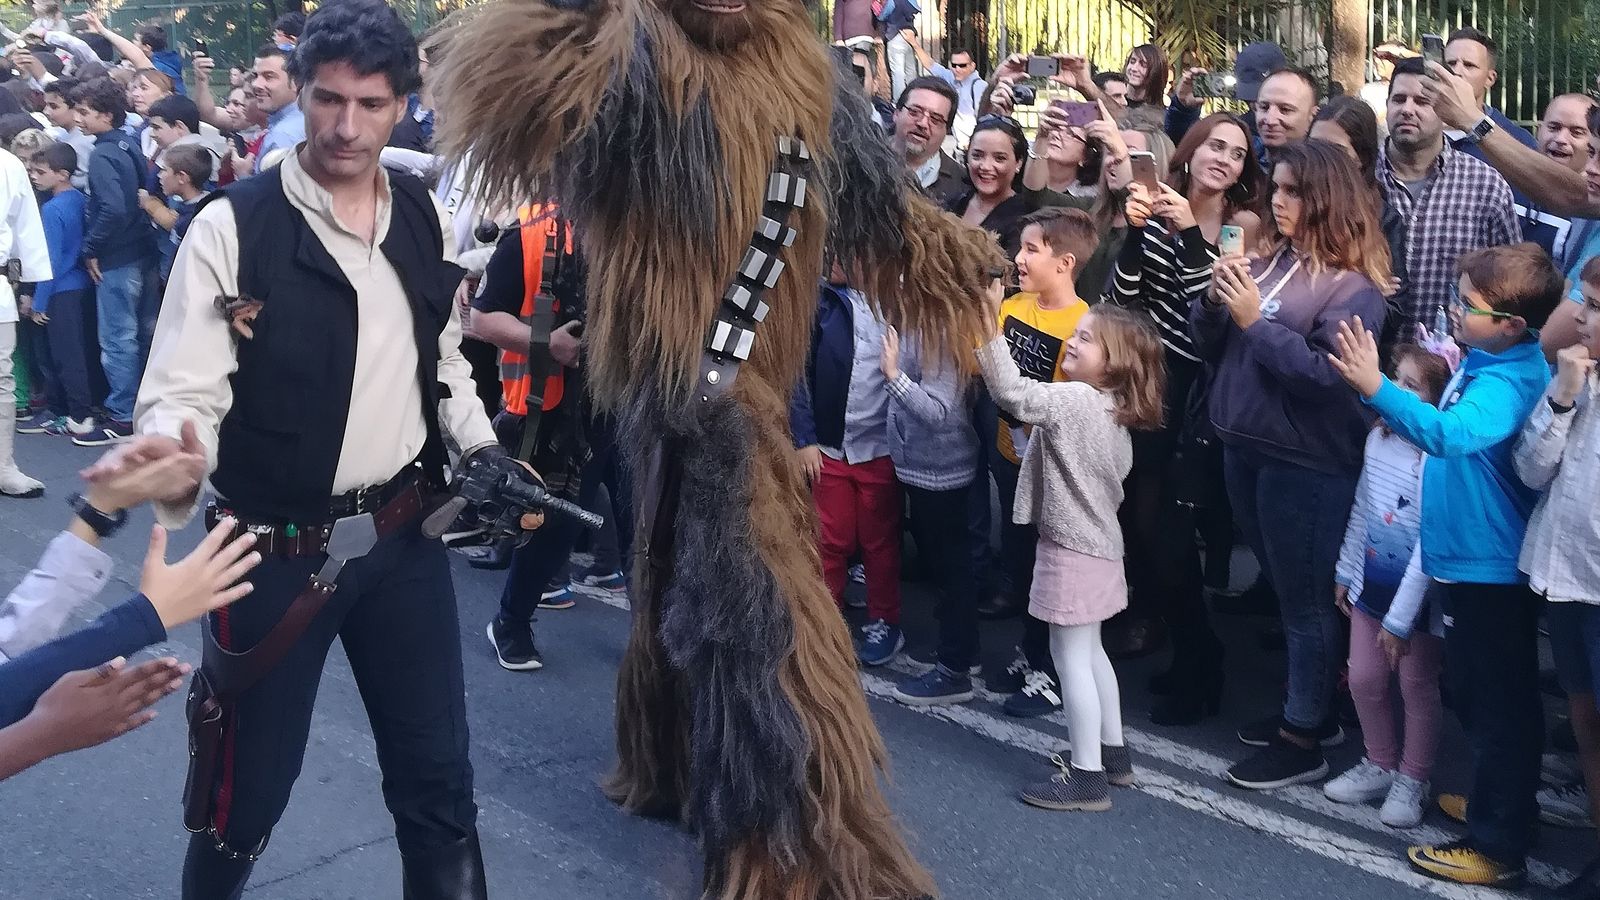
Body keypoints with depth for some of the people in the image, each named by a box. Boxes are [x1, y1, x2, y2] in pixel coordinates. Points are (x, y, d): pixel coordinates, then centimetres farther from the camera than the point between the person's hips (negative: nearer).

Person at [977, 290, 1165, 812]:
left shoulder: (1075, 399, -19)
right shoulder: (1116, 411, 10)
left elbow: (1013, 394, -27)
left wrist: (991, 329, -28)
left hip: (1073, 547, -10)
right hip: (1098, 542, 10)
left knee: (1071, 654, -3)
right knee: (1089, 650, 19)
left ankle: (1088, 776, 2)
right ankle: (1113, 754, 29)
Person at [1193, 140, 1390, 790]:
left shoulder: (1353, 284, -12)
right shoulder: (1267, 261, 8)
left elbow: (1325, 374, -21)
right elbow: (1209, 347, 10)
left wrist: (1256, 320, -21)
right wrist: (1214, 299, -8)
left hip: (1306, 462, -7)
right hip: (1244, 446, 8)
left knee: (1305, 599, 4)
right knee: (1285, 591, 19)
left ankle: (1304, 739, 16)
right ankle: (1306, 708, 35)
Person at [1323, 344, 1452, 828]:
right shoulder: (1379, 438, -2)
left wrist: (1399, 620, -19)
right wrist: (1346, 571, 15)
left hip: (1417, 601, -7)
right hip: (1371, 587, 7)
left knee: (1417, 687, 10)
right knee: (1364, 680, 15)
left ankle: (1412, 780, 28)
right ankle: (1380, 765, 35)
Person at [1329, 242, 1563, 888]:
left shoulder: (1510, 381, -24)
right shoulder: (1485, 359, 6)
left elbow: (1451, 432, -45)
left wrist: (1376, 389, -51)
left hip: (1491, 569, -10)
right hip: (1469, 559, 10)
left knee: (1497, 705, 2)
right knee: (1478, 695, 24)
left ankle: (1498, 846, 14)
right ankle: (1502, 802, 41)